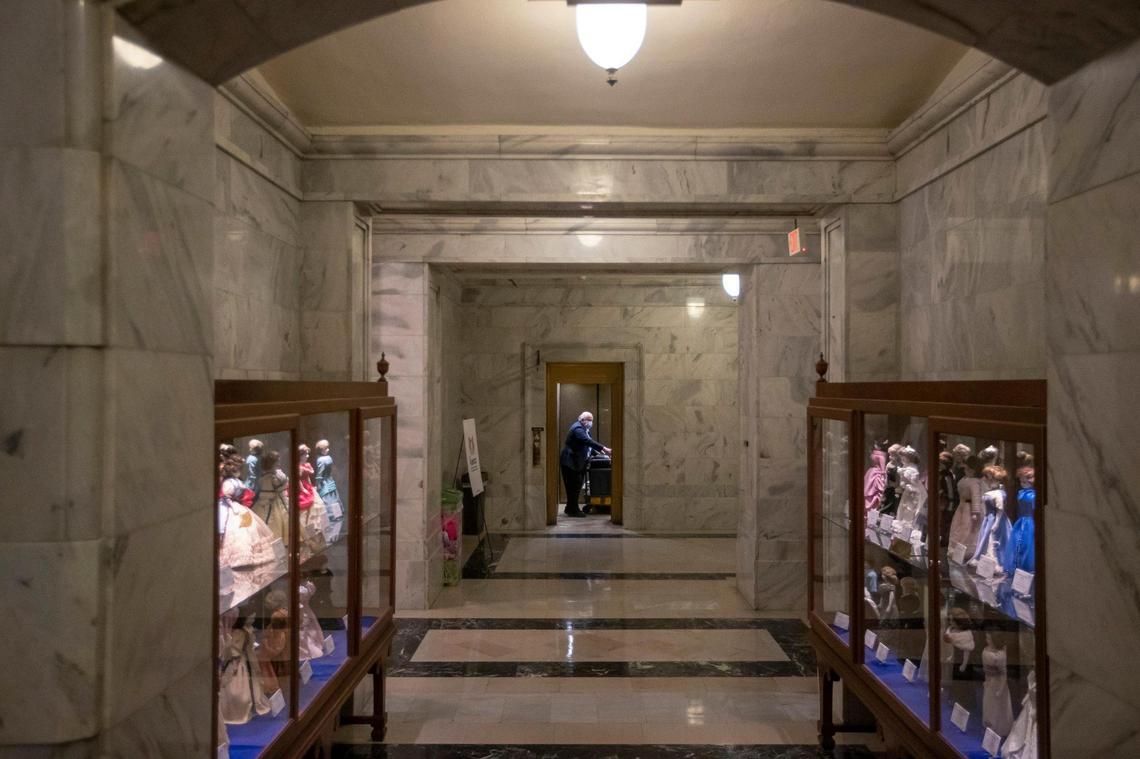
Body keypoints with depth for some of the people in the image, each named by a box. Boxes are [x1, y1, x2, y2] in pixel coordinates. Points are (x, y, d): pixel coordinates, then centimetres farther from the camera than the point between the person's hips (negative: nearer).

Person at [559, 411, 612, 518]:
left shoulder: (583, 429, 14)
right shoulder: (578, 428, -19)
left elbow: (589, 442, 13)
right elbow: (588, 441, -31)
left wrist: (602, 450, 1)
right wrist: (603, 448, -36)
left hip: (577, 461, 10)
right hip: (570, 462, -10)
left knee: (576, 486, 14)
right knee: (574, 486, -7)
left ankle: (570, 508, 22)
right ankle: (573, 510, -2)